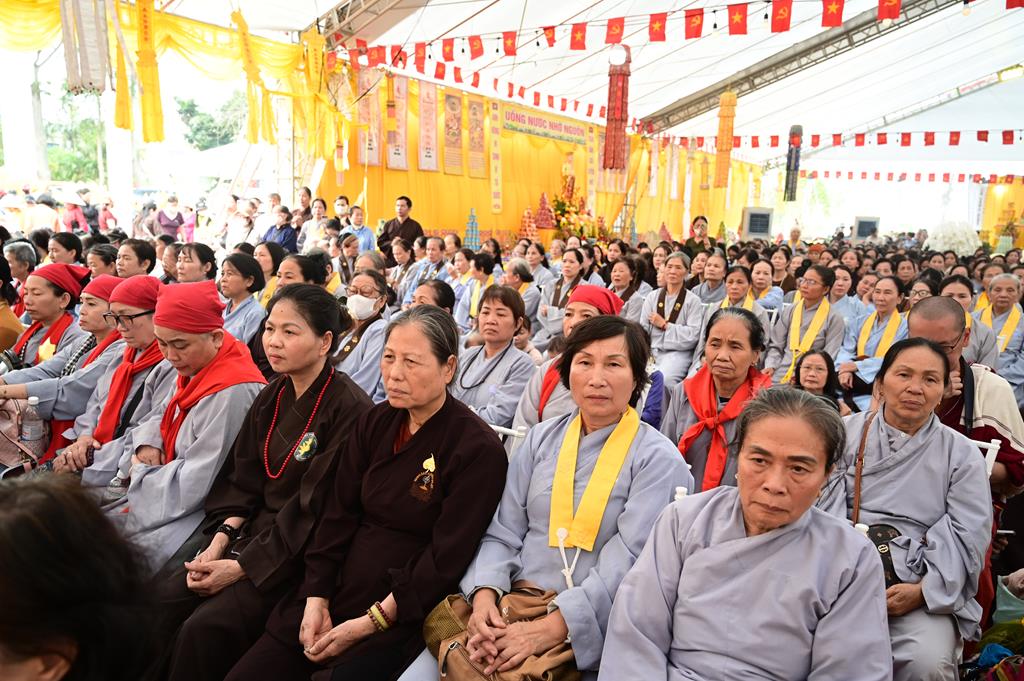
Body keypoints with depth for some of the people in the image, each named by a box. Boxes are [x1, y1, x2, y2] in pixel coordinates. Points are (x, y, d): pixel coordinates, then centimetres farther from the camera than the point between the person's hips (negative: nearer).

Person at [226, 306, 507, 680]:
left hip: (402, 614, -5)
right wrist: (316, 600, -5)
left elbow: (447, 558, -15)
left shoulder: (478, 449, -14)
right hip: (337, 591, 5)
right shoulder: (375, 422, 4)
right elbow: (338, 514, 4)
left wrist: (369, 623, -15)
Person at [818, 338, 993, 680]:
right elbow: (821, 507, 2)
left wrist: (923, 590, -11)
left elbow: (968, 536, 2)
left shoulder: (961, 454, 9)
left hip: (926, 591, 1)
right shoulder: (846, 433, 9)